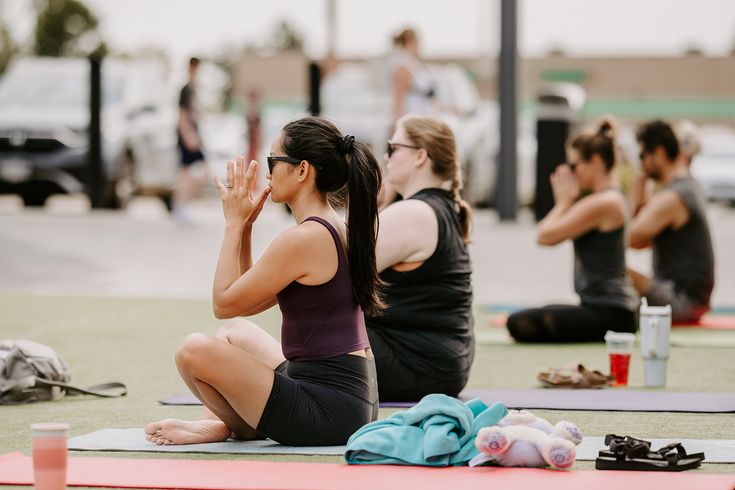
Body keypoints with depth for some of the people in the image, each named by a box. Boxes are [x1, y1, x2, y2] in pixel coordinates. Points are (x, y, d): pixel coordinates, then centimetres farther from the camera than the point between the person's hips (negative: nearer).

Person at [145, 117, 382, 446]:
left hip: (327, 410, -11)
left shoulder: (301, 239, -19)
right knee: (236, 332, 29)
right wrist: (244, 225, 12)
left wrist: (234, 223, -4)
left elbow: (224, 303, -11)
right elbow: (247, 304, 17)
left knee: (196, 351, -18)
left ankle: (221, 426, 8)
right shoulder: (337, 230, 12)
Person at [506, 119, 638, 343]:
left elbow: (546, 235, -17)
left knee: (519, 324, -20)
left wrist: (564, 201, -3)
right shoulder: (610, 198, 16)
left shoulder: (602, 203, -17)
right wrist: (565, 200, 6)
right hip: (603, 306, 11)